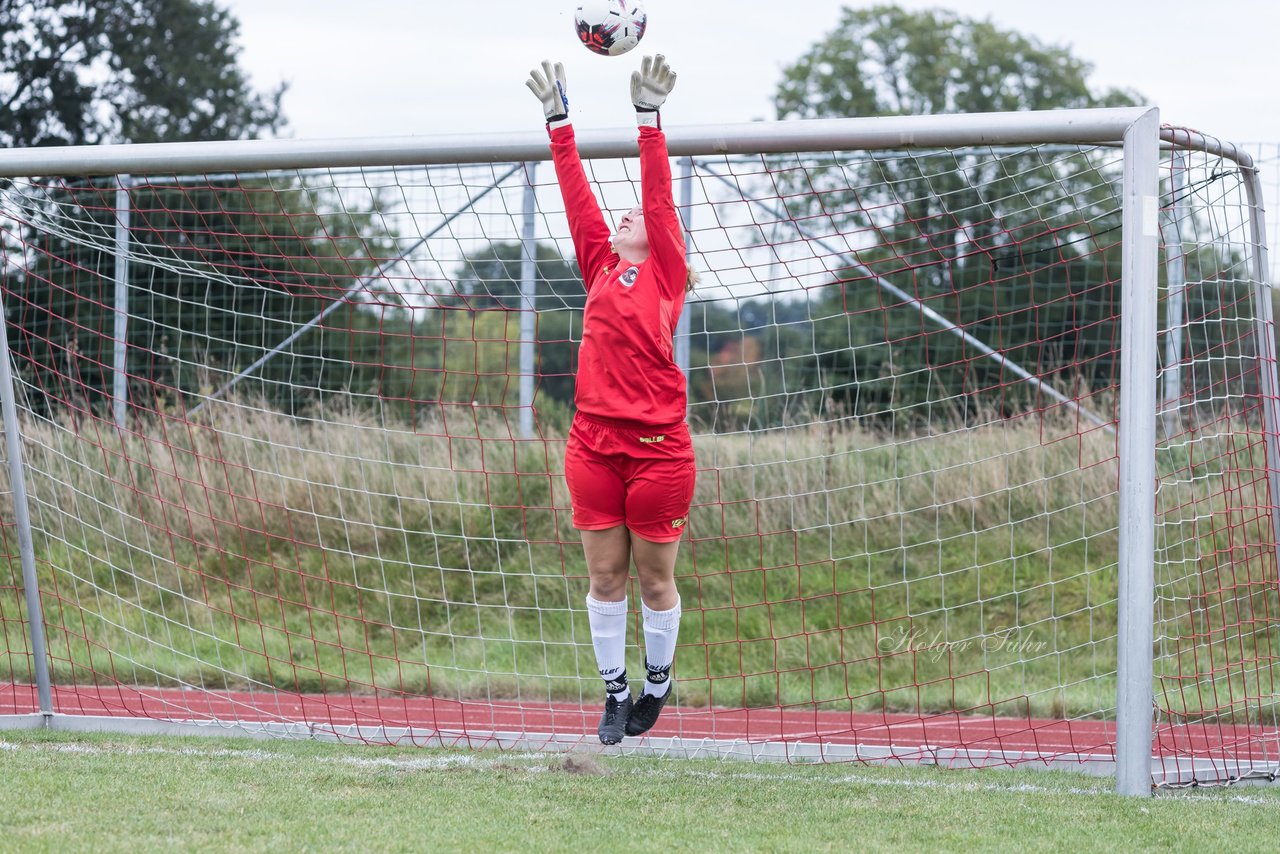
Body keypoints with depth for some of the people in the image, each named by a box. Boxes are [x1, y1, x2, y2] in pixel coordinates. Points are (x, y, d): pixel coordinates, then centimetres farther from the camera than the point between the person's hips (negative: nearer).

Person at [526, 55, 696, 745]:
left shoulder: (665, 272, 2)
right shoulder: (600, 267, 13)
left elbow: (660, 198, -6)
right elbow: (577, 197, 11)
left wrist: (649, 117, -12)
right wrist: (559, 120, 7)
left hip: (658, 445, -4)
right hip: (593, 441, 4)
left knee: (654, 577, 7)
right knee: (604, 573, 7)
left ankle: (657, 681, 23)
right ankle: (614, 690, 17)